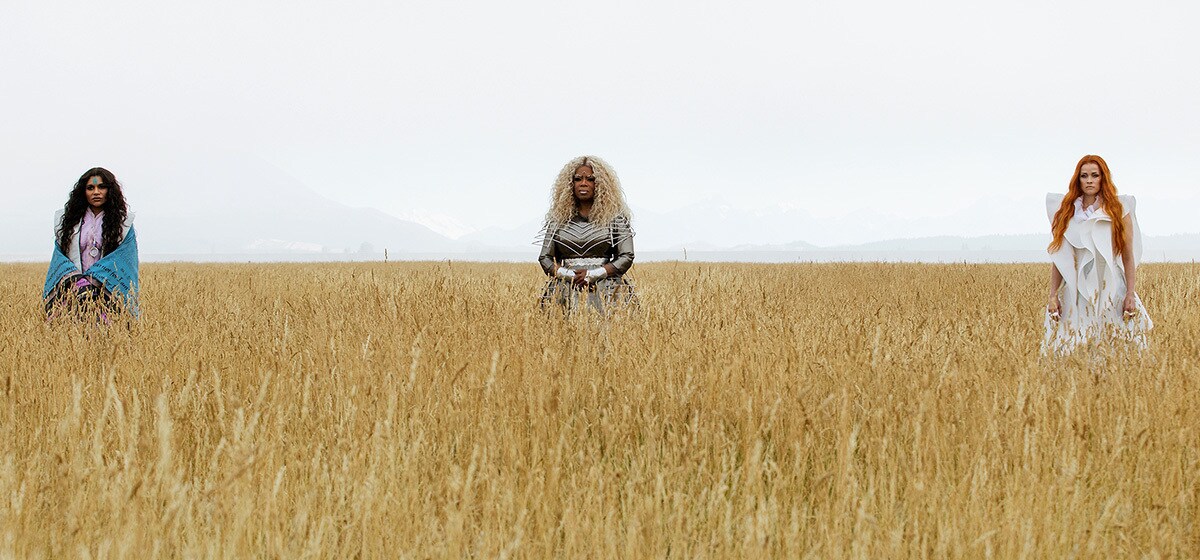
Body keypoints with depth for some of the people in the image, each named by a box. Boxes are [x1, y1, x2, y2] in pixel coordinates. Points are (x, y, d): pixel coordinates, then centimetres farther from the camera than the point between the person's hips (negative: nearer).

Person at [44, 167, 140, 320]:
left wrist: (90, 280, -14)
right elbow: (59, 256, 10)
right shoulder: (68, 220, 19)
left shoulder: (123, 222, 12)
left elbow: (122, 257, -1)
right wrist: (75, 279, -11)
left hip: (109, 292, -2)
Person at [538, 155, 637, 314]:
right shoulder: (558, 218, 13)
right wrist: (569, 275, -8)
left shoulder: (615, 217, 7)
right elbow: (545, 258, 11)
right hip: (565, 293, 1)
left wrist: (593, 274, -10)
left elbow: (626, 257, 1)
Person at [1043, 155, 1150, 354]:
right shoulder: (1065, 212, 10)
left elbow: (1128, 257, 3)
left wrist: (1131, 295, -5)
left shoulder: (1119, 211, 6)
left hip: (1111, 291, -1)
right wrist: (1053, 296, 2)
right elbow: (1057, 258, 8)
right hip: (1075, 294, 1)